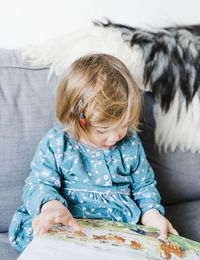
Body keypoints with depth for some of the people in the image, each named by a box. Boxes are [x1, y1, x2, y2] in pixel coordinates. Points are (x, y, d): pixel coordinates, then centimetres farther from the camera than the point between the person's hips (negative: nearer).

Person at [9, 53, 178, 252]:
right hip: (68, 227, 1)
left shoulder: (130, 143, 6)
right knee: (24, 229, -28)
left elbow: (143, 185, 17)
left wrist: (150, 212, -3)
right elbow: (38, 184, -4)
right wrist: (50, 204, -28)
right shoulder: (55, 143, -3)